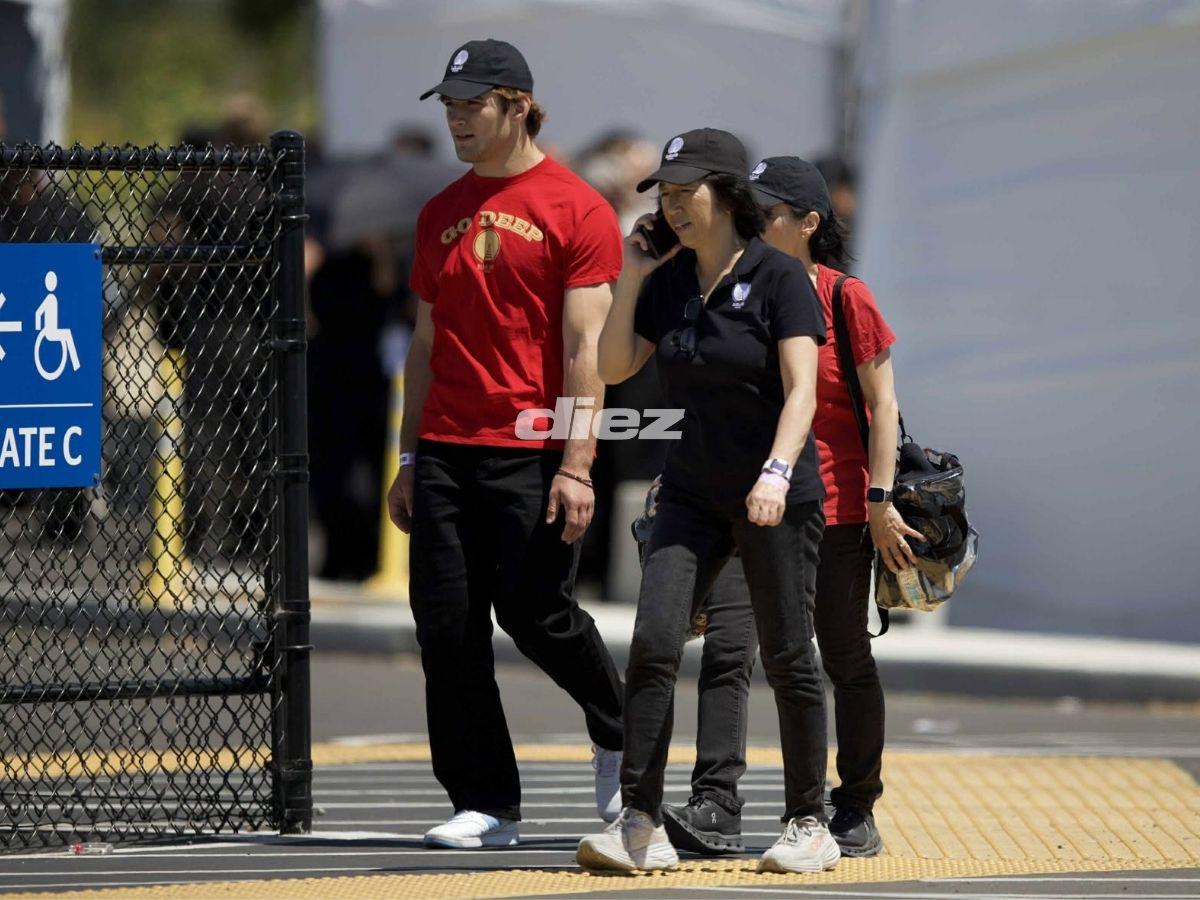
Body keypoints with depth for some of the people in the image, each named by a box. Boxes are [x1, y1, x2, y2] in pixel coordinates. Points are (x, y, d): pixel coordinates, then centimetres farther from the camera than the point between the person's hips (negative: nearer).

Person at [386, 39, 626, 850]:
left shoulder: (576, 209, -3)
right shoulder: (442, 214, 15)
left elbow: (584, 346, -9)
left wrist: (577, 465, -15)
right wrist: (410, 461, 14)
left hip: (533, 454, -6)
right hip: (447, 450, 6)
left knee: (535, 614, -8)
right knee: (448, 628, 0)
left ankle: (619, 733, 20)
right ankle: (486, 807, 6)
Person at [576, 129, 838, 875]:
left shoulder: (780, 278, -10)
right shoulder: (670, 281, 8)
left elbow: (801, 390, -17)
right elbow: (614, 367, 11)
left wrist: (776, 472, -31)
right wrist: (631, 280, 1)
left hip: (779, 497, -5)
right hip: (694, 492, 5)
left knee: (788, 660, 0)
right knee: (653, 645, -9)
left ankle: (810, 826, 13)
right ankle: (641, 826, -11)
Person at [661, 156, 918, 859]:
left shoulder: (846, 299, -6)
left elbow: (882, 404, -5)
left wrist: (881, 500, -11)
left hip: (833, 508, -4)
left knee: (846, 662, 7)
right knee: (727, 647, -12)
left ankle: (857, 811, 18)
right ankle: (717, 809, -17)